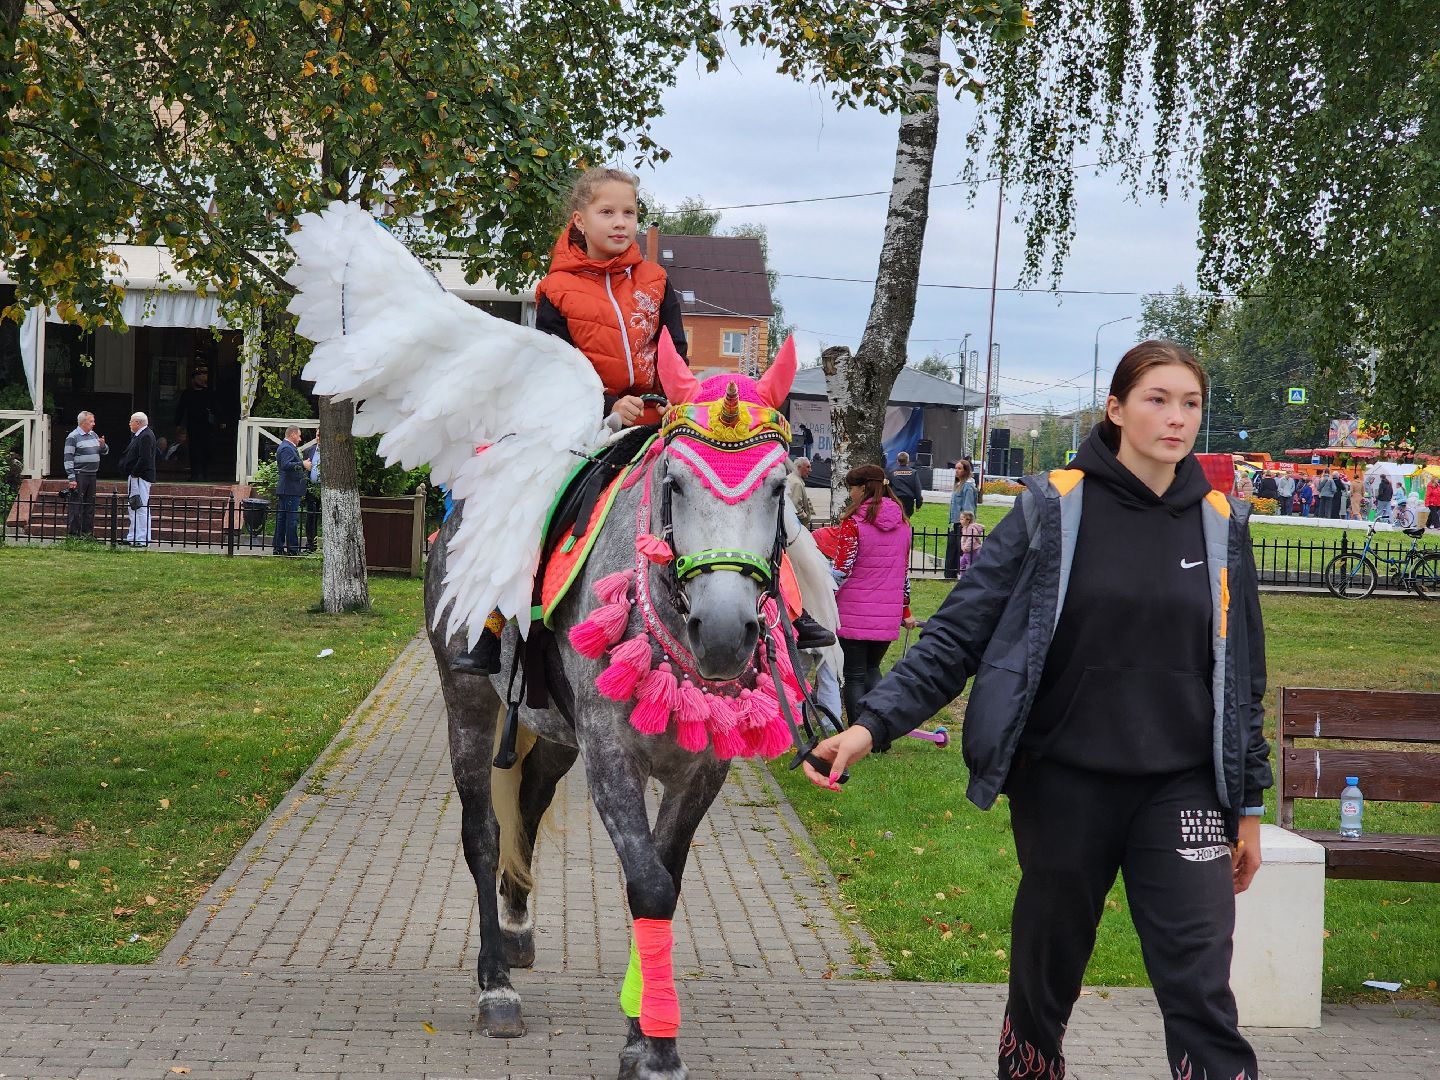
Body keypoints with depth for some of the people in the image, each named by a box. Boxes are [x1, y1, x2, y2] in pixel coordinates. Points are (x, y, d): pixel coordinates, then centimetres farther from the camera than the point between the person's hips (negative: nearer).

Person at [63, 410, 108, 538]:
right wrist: (71, 478, -18)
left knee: (90, 504, 10)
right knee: (76, 505, -6)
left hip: (92, 475, 7)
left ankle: (87, 532, 17)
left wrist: (103, 445, -2)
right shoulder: (73, 437, -7)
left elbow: (105, 452, 22)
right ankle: (73, 533, -3)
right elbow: (68, 459, -12)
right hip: (79, 475, -7)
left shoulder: (93, 435, 15)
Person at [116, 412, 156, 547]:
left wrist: (134, 473, -17)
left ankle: (143, 539, -9)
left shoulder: (146, 436, -16)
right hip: (134, 476, 11)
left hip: (140, 477, -11)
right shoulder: (138, 436, 16)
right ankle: (132, 537, 24)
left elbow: (144, 458, -24)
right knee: (133, 508, 16)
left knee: (141, 508, -10)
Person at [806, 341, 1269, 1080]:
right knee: (1045, 982, 13)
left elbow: (1243, 675, 11)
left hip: (1181, 790, 1)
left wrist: (1249, 804, 11)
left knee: (1201, 992, -7)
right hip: (1063, 784, -1)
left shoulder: (1221, 524, 4)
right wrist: (872, 725, -18)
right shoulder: (1053, 509, -5)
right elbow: (957, 633, -7)